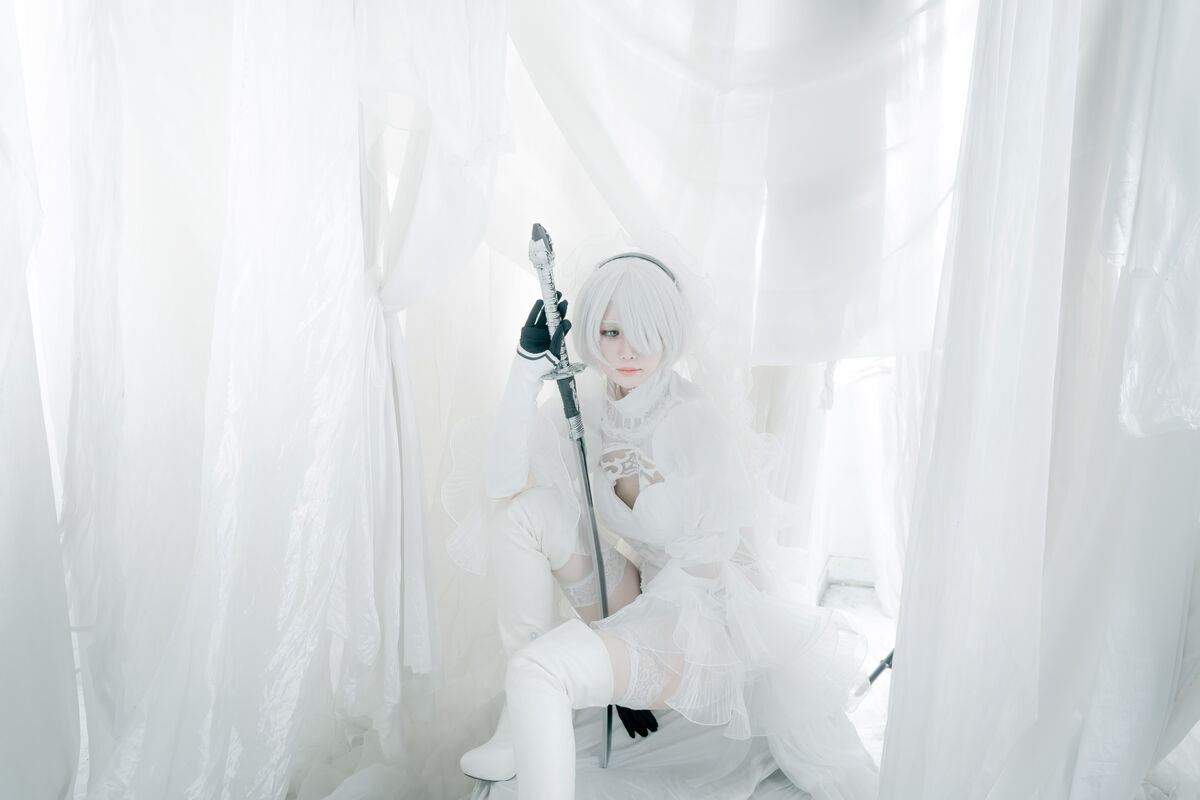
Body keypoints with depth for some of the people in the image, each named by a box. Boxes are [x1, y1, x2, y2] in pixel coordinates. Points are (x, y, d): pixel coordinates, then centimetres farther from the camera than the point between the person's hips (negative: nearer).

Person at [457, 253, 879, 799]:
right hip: (645, 603, 7)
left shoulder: (692, 421, -21)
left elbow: (705, 567, -18)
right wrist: (527, 370, -15)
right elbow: (503, 484, -7)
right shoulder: (593, 414, -1)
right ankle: (523, 720, -5)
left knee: (538, 669, -28)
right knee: (523, 511, -9)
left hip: (708, 617, -7)